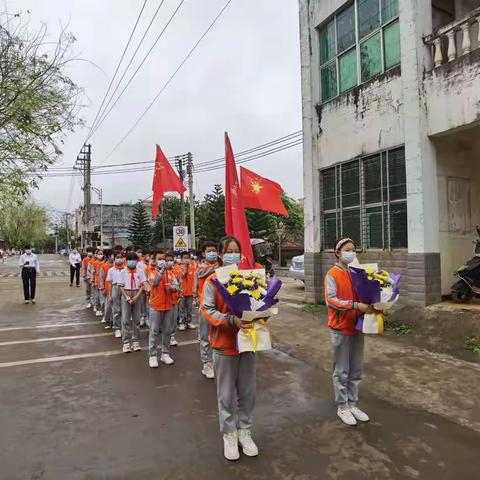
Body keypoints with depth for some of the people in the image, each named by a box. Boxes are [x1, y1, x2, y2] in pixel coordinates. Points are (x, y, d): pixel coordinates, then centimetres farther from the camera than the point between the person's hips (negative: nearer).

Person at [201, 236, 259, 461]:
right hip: (224, 343, -3)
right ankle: (229, 434, 27)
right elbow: (207, 310, -13)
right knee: (226, 393, 9)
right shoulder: (212, 281, -8)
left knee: (247, 391, 13)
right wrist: (231, 320, -26)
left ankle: (244, 431, 31)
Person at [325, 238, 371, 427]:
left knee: (356, 370, 14)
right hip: (340, 327, -6)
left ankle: (353, 404, 29)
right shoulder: (332, 274, -11)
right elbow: (330, 300, -20)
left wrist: (370, 304, -8)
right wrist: (356, 305, -26)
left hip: (357, 326, 6)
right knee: (342, 371, 5)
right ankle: (342, 407, 21)